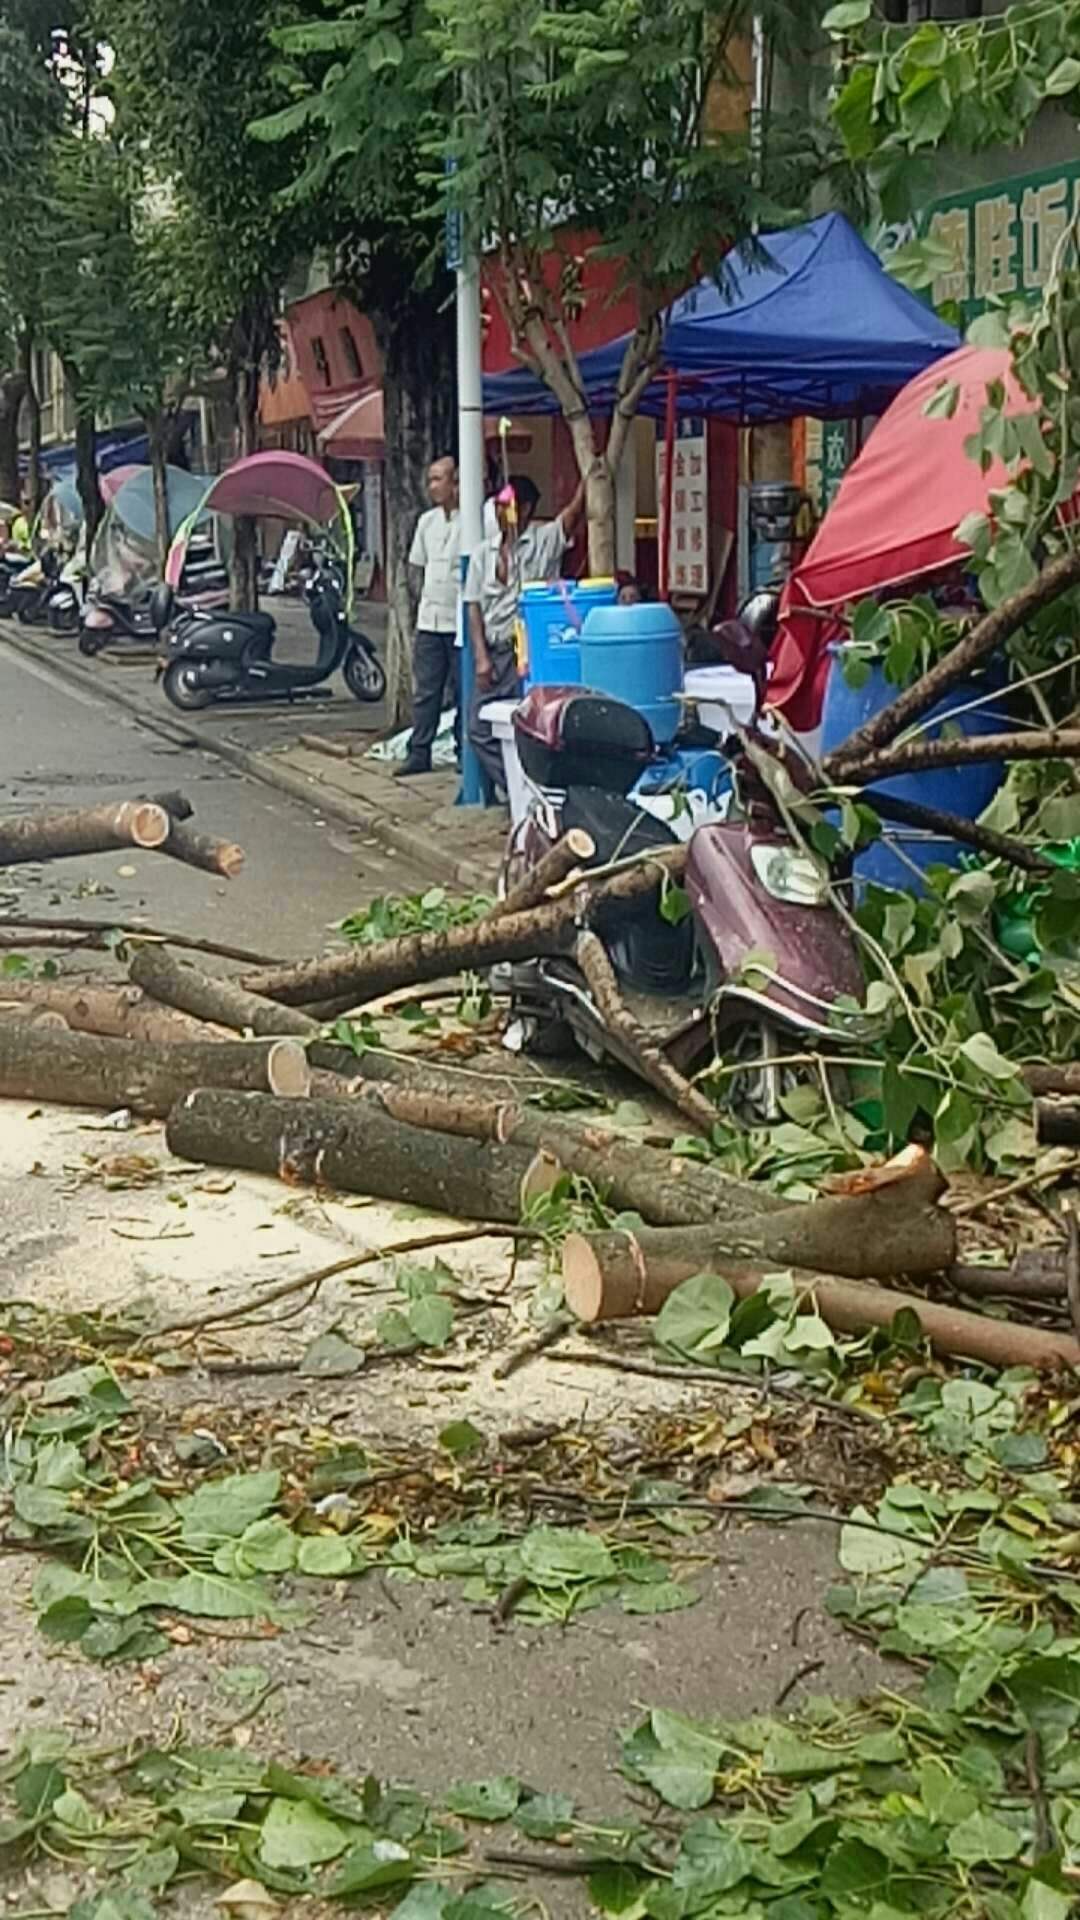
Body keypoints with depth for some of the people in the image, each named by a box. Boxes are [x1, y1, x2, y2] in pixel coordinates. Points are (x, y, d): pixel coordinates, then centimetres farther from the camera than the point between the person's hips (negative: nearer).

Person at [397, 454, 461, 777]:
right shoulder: (427, 521, 11)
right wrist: (430, 596, 14)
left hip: (461, 621, -6)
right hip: (429, 620, 6)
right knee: (425, 691, 6)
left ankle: (465, 753, 11)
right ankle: (419, 753, 8)